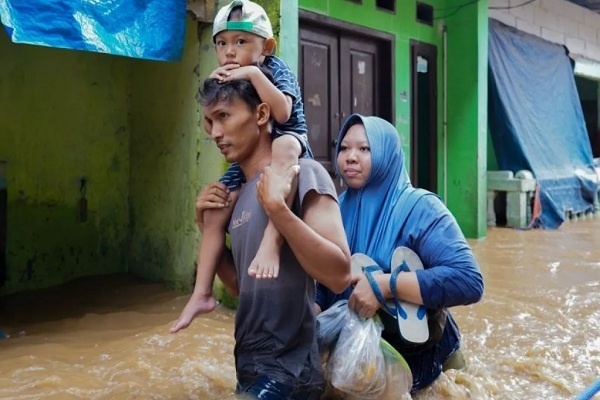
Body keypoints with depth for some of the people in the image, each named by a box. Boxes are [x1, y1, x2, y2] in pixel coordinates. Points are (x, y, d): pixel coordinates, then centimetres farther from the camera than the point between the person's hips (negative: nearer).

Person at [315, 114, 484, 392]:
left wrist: (384, 286, -30)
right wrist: (311, 312, -19)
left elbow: (469, 281, -27)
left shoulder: (418, 208, -15)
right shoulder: (338, 209, 0)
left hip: (414, 357, -4)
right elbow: (320, 280, 2)